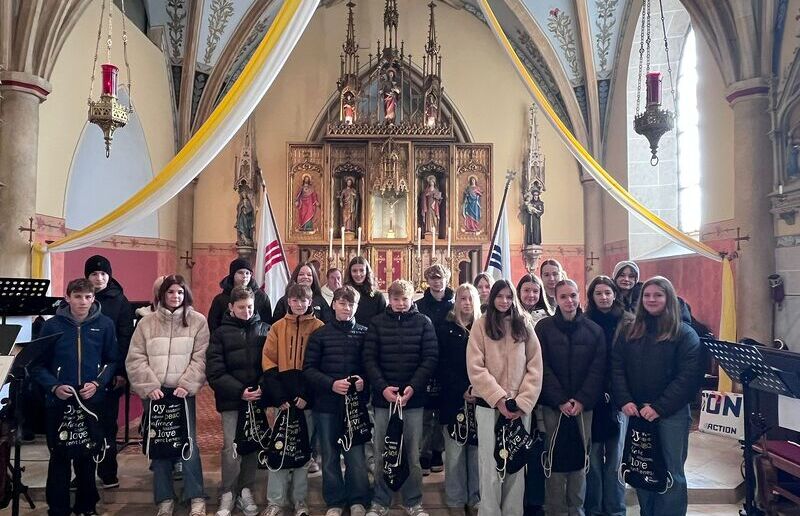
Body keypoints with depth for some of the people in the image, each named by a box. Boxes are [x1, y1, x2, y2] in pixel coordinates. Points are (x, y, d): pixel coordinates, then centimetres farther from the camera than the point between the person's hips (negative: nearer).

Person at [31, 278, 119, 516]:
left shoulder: (105, 324, -1)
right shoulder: (52, 325, -1)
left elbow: (113, 361, 2)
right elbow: (38, 365, 1)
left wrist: (98, 383, -11)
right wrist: (54, 387, -12)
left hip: (93, 400, 1)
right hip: (58, 401, 0)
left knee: (87, 455, 12)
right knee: (59, 456, 5)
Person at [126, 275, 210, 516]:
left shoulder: (198, 321, 1)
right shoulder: (146, 323, 5)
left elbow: (201, 358, -3)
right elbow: (135, 359, 2)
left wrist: (187, 385, -12)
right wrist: (149, 386, -9)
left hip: (183, 392, -2)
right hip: (154, 392, 2)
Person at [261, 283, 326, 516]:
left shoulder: (319, 327, 0)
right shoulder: (278, 327, 5)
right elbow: (268, 362, 1)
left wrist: (307, 395, -13)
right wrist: (279, 396, -9)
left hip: (307, 399, -1)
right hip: (282, 398, 1)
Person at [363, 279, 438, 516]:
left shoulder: (423, 323, 2)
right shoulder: (377, 322, 4)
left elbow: (430, 358, -3)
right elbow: (369, 358, -2)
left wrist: (413, 386, -15)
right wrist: (383, 387, -14)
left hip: (414, 398, 0)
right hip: (383, 398, 1)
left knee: (412, 454, 8)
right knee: (382, 453, 9)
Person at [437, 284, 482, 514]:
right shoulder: (445, 329, 5)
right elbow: (442, 366, -2)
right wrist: (462, 390, -12)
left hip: (480, 399, 1)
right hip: (453, 400, -1)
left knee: (478, 452, 3)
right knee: (455, 453, 1)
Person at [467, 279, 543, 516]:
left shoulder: (524, 325, 8)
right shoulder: (481, 325, 2)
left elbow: (535, 367, 4)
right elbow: (475, 367, -5)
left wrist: (523, 402, -6)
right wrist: (499, 398, -12)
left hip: (520, 407, 2)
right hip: (489, 405, -2)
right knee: (491, 466, -1)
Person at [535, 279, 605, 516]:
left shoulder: (594, 330, 4)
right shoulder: (544, 327, -1)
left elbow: (598, 369, 0)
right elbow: (543, 368, -5)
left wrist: (582, 400, -10)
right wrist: (560, 401, -11)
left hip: (583, 405, 2)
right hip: (553, 405, -2)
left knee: (580, 458, 7)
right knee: (555, 458, 0)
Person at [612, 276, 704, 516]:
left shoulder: (684, 334, -1)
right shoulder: (630, 333, 10)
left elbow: (689, 376, -10)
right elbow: (617, 368, 5)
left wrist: (659, 407, -16)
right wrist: (624, 401, -9)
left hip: (672, 414, -3)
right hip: (637, 412, 4)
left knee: (671, 473, 2)